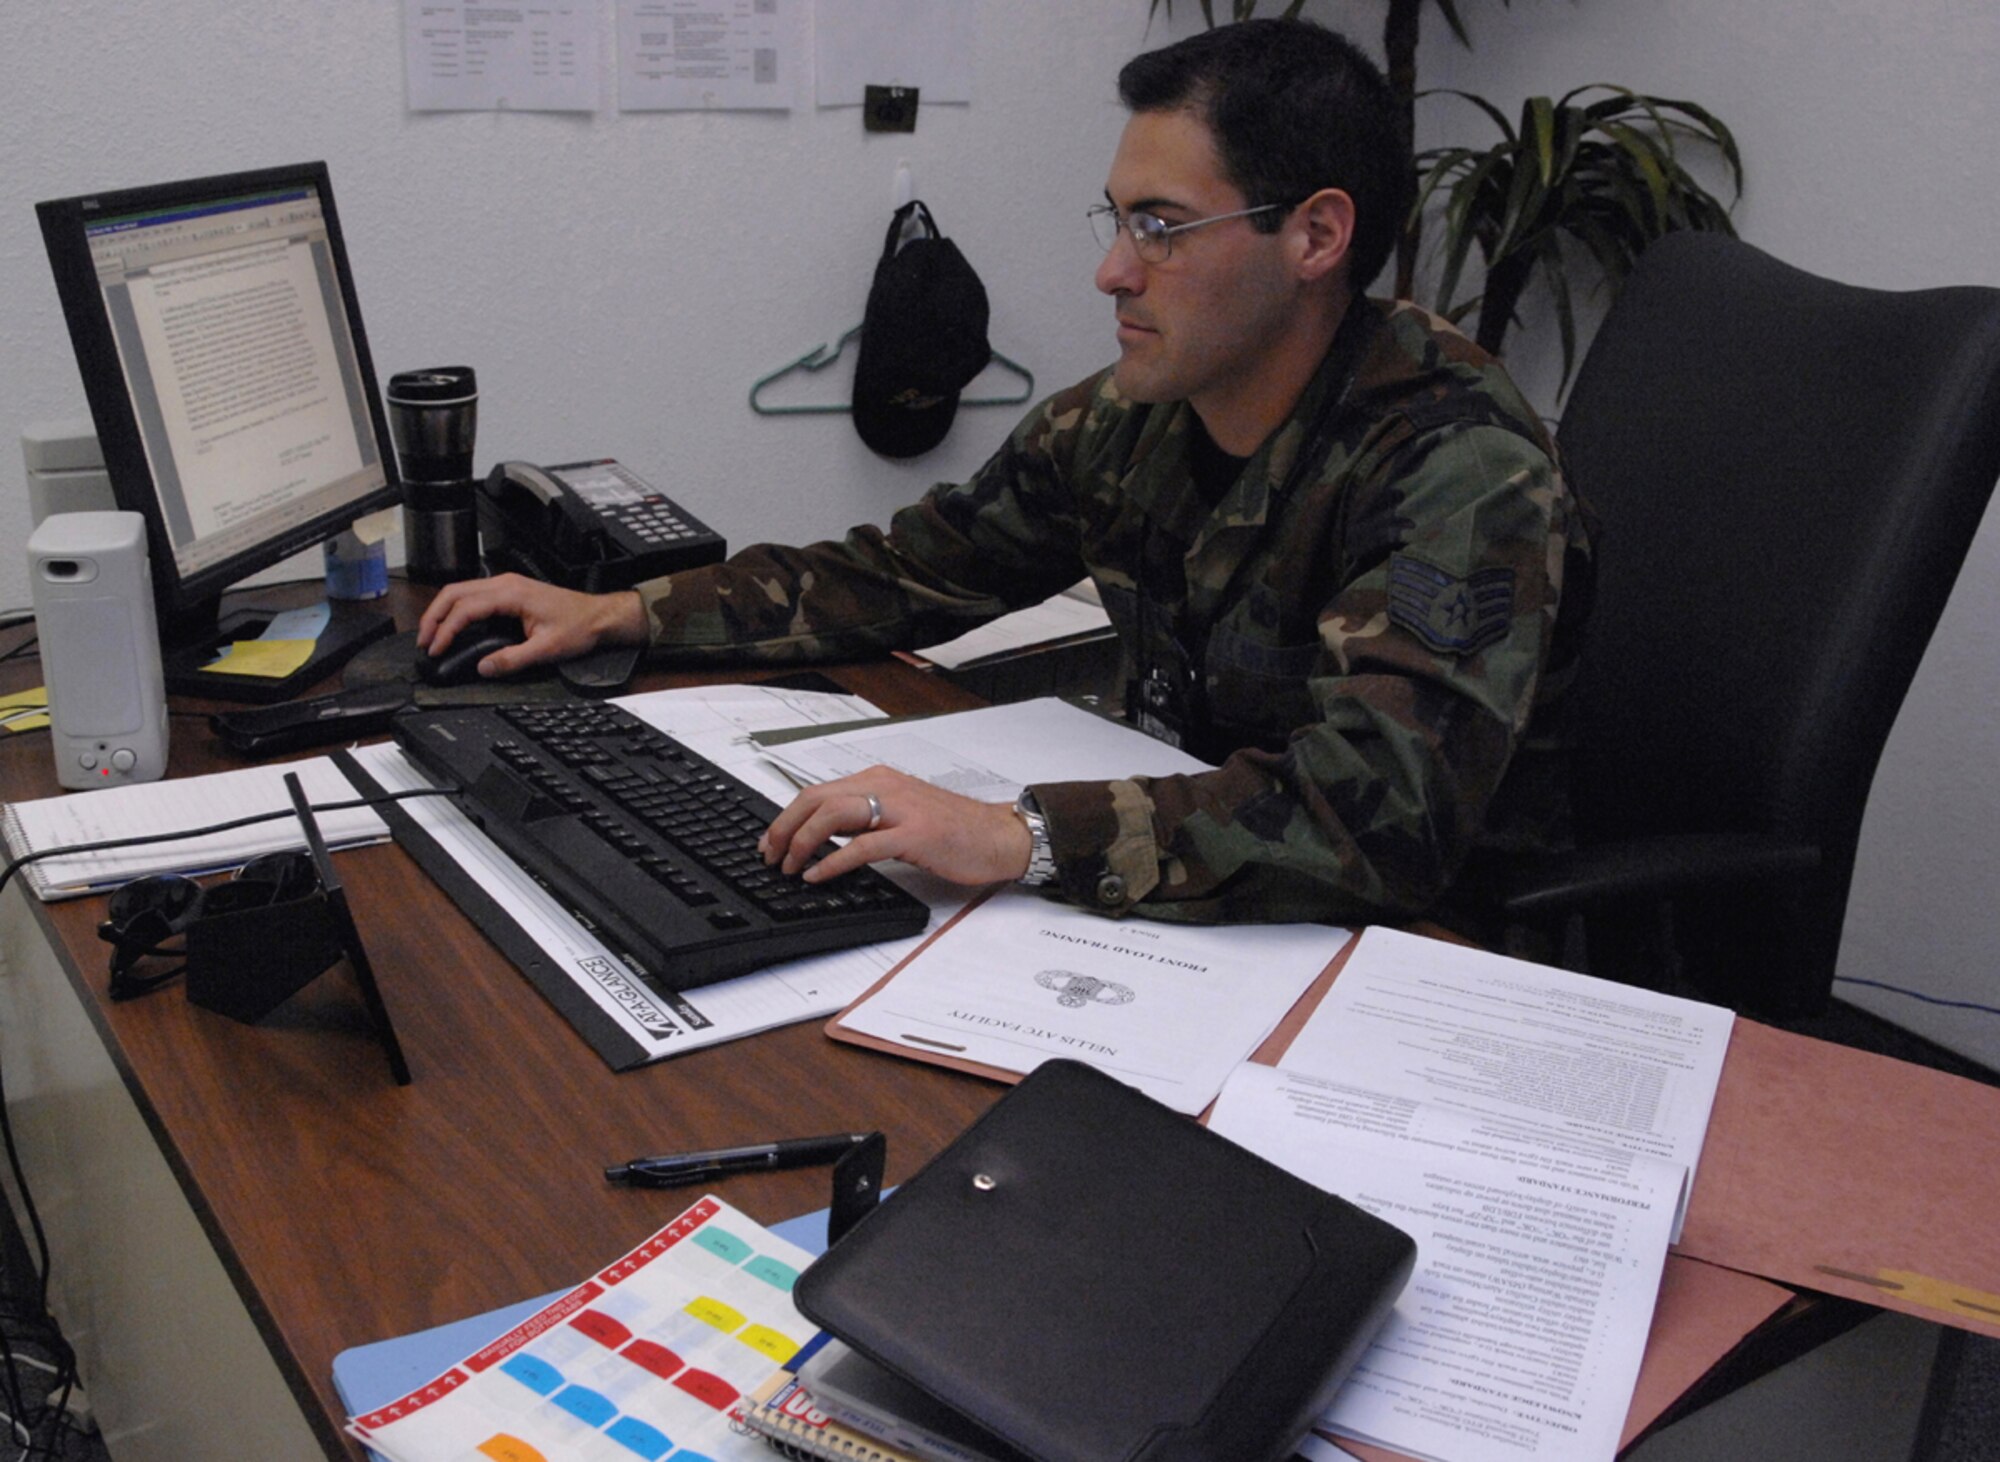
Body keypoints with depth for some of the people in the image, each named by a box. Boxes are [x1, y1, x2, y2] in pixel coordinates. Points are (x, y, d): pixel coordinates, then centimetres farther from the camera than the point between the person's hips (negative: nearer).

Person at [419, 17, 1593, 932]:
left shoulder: (1463, 477, -22)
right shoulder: (1125, 420, 0)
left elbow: (1385, 805, -36)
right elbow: (907, 573, 10)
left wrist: (1016, 837, -44)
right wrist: (618, 614, 3)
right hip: (1177, 914, 6)